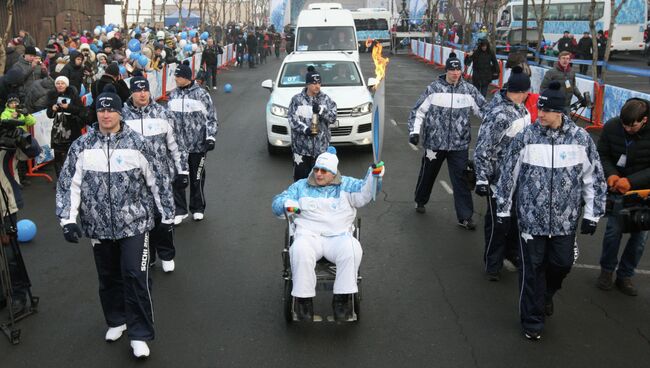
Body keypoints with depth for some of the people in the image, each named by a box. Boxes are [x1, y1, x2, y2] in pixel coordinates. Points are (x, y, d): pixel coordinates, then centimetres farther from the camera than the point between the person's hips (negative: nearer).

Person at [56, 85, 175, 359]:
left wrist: (168, 214, 5)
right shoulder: (81, 146, 0)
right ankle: (116, 321, 37)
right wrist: (68, 219, -10)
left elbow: (156, 181, 2)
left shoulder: (137, 143, -5)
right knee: (109, 277, 16)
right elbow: (68, 184, 0)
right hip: (99, 226, 3)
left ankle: (139, 334, 7)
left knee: (135, 276, -6)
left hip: (134, 224, -2)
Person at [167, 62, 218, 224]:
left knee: (197, 178, 9)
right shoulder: (173, 95, 7)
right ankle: (180, 210, 11)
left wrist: (210, 137, -10)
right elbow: (168, 117, 17)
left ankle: (198, 209, 24)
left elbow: (211, 118, -2)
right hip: (178, 144, 3)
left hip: (198, 144, -3)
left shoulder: (201, 94, -6)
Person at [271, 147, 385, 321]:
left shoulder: (346, 185, 16)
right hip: (308, 235, 1)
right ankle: (304, 300, -22)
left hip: (339, 236, 0)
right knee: (300, 251, -34)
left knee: (352, 249, -33)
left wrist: (373, 176, -22)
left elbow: (364, 194, -1)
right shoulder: (301, 186, 21)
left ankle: (341, 299, -23)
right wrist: (287, 203, -3)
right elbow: (277, 202, 22)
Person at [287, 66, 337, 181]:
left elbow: (333, 118, -1)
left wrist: (321, 111, -19)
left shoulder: (326, 99, 6)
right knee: (301, 175, 1)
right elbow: (292, 119, -6)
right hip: (301, 146, -1)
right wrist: (305, 129, -21)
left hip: (321, 145, 2)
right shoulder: (297, 99, 1)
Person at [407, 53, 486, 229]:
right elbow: (418, 111, -2)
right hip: (434, 142, 0)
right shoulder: (434, 88, -5)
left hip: (459, 144, 1)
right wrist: (414, 131, -12)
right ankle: (420, 200, 44)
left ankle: (464, 217, 6)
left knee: (461, 179, -1)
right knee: (427, 174, 17)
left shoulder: (469, 90, -1)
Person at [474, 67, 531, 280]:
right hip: (499, 177, -8)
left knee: (516, 214, 20)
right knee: (497, 220, 4)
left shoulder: (519, 107, 3)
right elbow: (483, 149, -22)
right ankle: (493, 264, 18)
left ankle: (511, 252, 41)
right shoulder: (499, 115, -25)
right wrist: (481, 179, -22)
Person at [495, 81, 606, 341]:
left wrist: (592, 215, 3)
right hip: (531, 217, -1)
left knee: (562, 263, 10)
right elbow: (508, 175, 0)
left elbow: (594, 179, 4)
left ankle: (546, 294, 44)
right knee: (532, 268, 5)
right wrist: (503, 212, 3)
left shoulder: (581, 139, -5)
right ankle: (532, 320, 22)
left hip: (565, 219, 1)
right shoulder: (526, 137, -8)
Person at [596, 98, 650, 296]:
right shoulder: (612, 126, -14)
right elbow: (602, 155, -2)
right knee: (614, 230, 1)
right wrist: (611, 174, -20)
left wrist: (631, 181, -29)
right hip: (618, 189, 0)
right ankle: (607, 270, 24)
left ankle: (625, 276, 24)